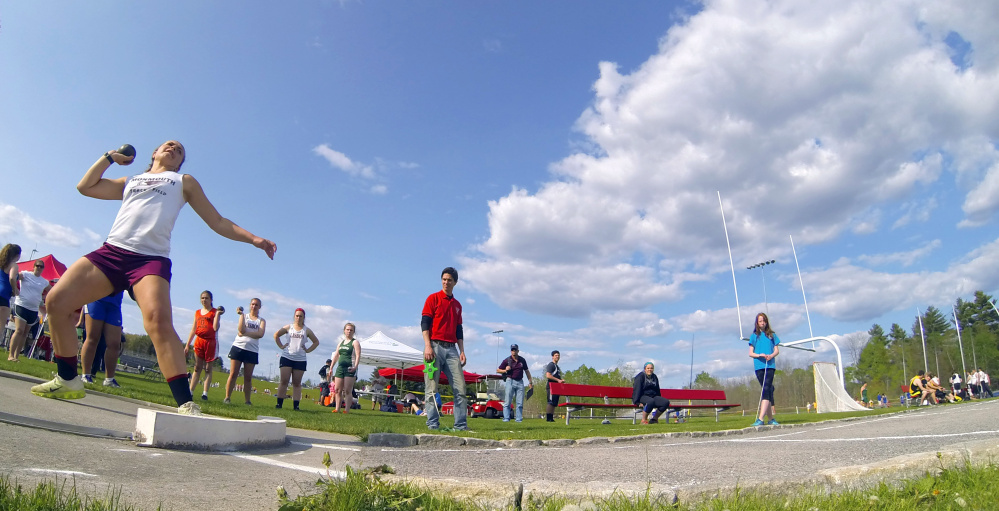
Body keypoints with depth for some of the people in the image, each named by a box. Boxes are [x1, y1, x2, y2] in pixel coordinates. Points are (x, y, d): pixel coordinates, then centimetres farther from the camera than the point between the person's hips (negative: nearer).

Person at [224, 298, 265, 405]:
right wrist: (241, 314, -9)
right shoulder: (244, 316, 9)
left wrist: (245, 333, -16)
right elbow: (241, 329, -10)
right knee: (233, 374, -3)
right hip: (238, 347, 0)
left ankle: (247, 400, 8)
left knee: (248, 377, 3)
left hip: (252, 351, 1)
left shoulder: (262, 321, 9)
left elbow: (260, 334, -10)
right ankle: (227, 397, 5)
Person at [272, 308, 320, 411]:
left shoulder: (307, 330, 8)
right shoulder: (288, 327, 8)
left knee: (297, 383, 2)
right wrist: (281, 346, 6)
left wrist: (308, 350, 3)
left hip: (300, 360, 0)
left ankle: (296, 405, 1)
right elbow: (276, 335, 16)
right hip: (287, 357, 0)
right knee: (284, 381, -4)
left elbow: (316, 342, 15)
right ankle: (279, 403, 0)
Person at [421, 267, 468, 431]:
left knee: (460, 388, -3)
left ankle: (461, 425, 0)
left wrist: (462, 351, 11)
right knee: (432, 389, -4)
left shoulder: (457, 305, 20)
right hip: (435, 346, -5)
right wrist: (427, 346, -15)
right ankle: (432, 425, 0)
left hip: (452, 349, 5)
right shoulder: (433, 298, 5)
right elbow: (424, 323, -4)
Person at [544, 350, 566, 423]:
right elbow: (548, 375, -17)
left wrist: (561, 381, 9)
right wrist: (558, 380, -17)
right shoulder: (550, 365, -6)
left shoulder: (557, 366, 24)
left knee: (554, 403, 6)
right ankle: (548, 418, -12)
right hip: (551, 386, -10)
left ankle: (551, 418, 8)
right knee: (551, 402, -13)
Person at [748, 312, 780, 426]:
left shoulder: (772, 335, 14)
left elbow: (777, 350, 10)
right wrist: (759, 355, -13)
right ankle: (771, 418, 12)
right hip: (759, 366, 0)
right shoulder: (754, 336, 11)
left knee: (766, 390, -13)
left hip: (770, 365, 0)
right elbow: (750, 353, 7)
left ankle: (760, 419, -20)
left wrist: (771, 355, -11)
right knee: (768, 391, 5)